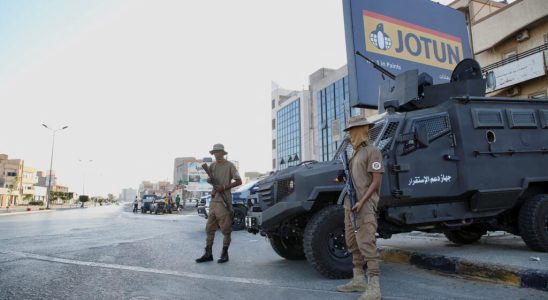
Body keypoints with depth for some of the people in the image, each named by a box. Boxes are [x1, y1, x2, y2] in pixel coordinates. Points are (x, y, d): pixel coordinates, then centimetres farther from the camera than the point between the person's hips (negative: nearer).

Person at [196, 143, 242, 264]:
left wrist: (224, 187, -14)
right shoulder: (212, 166, 14)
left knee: (226, 229, 0)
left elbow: (239, 181, -7)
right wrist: (209, 180, -6)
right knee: (209, 228, 7)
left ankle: (224, 254, 9)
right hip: (214, 199, 6)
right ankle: (208, 254, 14)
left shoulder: (229, 165, -3)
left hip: (225, 200, -6)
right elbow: (210, 180, 18)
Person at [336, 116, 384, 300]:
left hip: (364, 205, -9)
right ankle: (359, 280, 24)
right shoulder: (356, 153, 18)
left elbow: (376, 181, -15)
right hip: (350, 204, 9)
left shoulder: (372, 151, -8)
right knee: (353, 244, 13)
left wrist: (361, 202, -22)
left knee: (366, 244, -11)